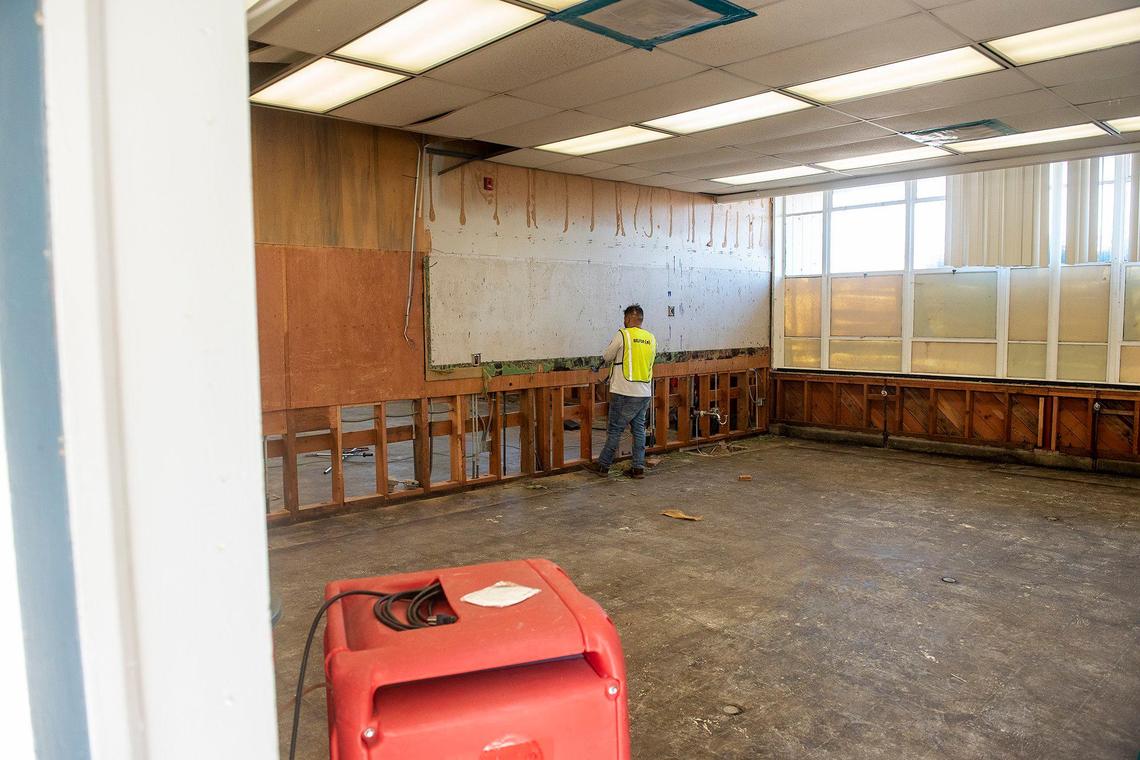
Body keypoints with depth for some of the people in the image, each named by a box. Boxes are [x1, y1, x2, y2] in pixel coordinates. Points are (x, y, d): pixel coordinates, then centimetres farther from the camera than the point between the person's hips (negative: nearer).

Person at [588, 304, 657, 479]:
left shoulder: (623, 335, -9)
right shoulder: (651, 338, 9)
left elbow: (606, 357, -1)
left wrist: (609, 363, 22)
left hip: (624, 393, -6)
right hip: (645, 393, 6)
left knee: (615, 429, 1)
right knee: (639, 429, 10)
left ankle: (603, 465, 9)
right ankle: (638, 468, 12)